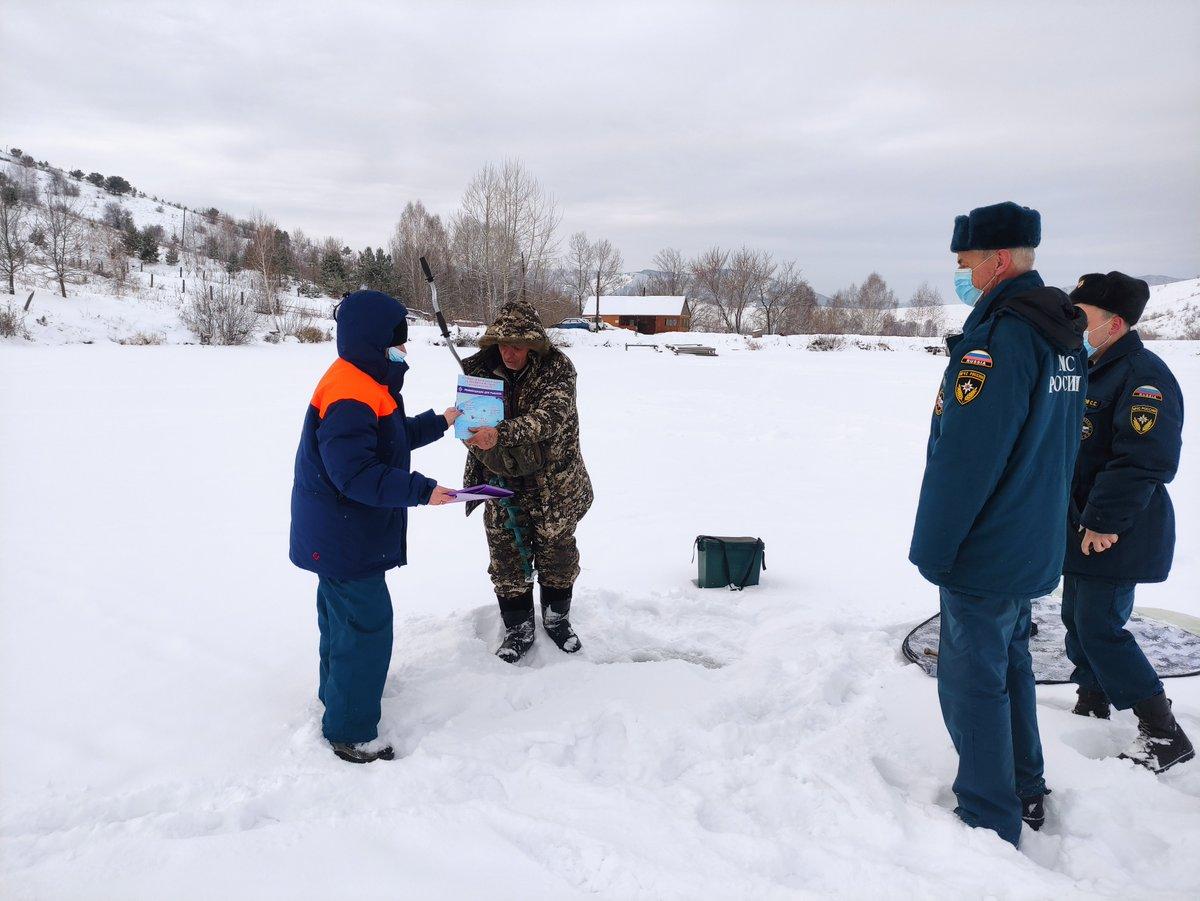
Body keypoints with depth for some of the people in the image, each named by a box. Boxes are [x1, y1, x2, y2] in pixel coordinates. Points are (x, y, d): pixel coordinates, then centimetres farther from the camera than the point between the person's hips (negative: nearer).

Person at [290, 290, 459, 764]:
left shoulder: (365, 383, 8)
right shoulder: (349, 396, -27)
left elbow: (388, 439, 19)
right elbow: (355, 472, -31)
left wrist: (438, 423, 18)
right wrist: (420, 490, -30)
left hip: (339, 533, 11)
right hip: (343, 538, -11)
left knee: (342, 613, 26)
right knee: (368, 623, -5)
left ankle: (337, 688, 47)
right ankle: (349, 730, 7)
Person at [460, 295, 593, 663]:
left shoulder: (556, 367, -17)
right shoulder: (480, 367, -7)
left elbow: (551, 415, -33)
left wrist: (501, 434, -46)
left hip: (553, 484, -2)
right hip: (501, 482, 2)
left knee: (557, 550, 13)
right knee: (507, 556, 8)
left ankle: (557, 618, 35)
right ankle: (518, 628, 25)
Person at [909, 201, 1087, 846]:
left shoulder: (999, 338, -23)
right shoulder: (1064, 338, 8)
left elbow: (962, 460, -25)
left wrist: (932, 550, -15)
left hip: (983, 556, -10)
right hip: (1034, 548, 10)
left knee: (974, 679, 2)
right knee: (1010, 662, 22)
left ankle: (990, 823, 15)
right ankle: (1025, 792, 37)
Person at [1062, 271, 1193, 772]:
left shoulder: (1144, 375, -19)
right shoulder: (1092, 370, 12)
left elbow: (1145, 460, -26)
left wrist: (1103, 520, -25)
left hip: (1116, 536, -10)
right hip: (1080, 528, 10)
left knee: (1099, 628, -7)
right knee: (1077, 619, 17)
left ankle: (1164, 735, 6)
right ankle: (1093, 705, 34)